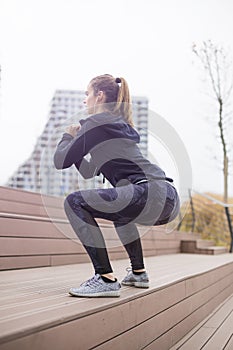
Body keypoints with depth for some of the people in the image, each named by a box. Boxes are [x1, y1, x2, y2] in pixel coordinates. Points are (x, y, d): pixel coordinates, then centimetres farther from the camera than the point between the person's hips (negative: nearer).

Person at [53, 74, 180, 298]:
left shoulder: (96, 122, 2)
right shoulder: (119, 124, 28)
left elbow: (61, 161, 2)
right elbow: (88, 172, 32)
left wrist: (68, 136, 20)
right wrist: (77, 140, 34)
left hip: (151, 194, -10)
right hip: (169, 199, 10)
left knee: (74, 202, -7)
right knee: (120, 209, 38)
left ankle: (105, 279, -10)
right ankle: (138, 273, 37)